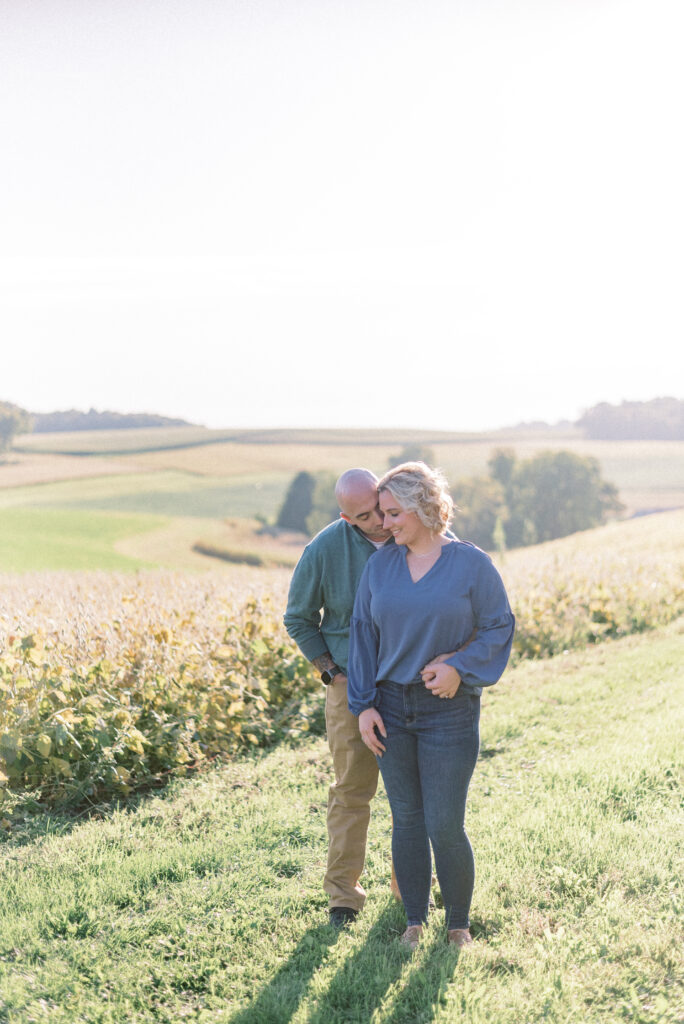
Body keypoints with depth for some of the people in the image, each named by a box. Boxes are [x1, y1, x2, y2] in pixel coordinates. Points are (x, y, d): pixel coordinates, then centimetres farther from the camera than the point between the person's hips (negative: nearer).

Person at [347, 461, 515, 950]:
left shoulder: (471, 563, -6)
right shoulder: (380, 566, 4)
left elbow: (499, 628, -2)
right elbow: (364, 634, 7)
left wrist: (459, 667, -18)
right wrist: (363, 705, 0)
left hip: (450, 712, -3)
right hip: (392, 709, 3)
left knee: (445, 826, -1)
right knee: (406, 819, 10)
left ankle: (459, 924, 20)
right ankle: (415, 920, 26)